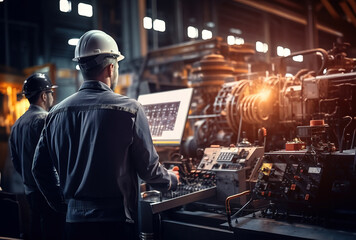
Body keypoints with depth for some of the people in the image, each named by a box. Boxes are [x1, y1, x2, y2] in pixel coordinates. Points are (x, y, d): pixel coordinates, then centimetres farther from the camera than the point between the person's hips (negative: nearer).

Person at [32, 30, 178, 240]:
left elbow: (40, 167, 8)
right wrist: (171, 180, 11)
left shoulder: (57, 112, 2)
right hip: (115, 222, -4)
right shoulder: (129, 109, -12)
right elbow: (149, 168, -9)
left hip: (74, 222, 5)